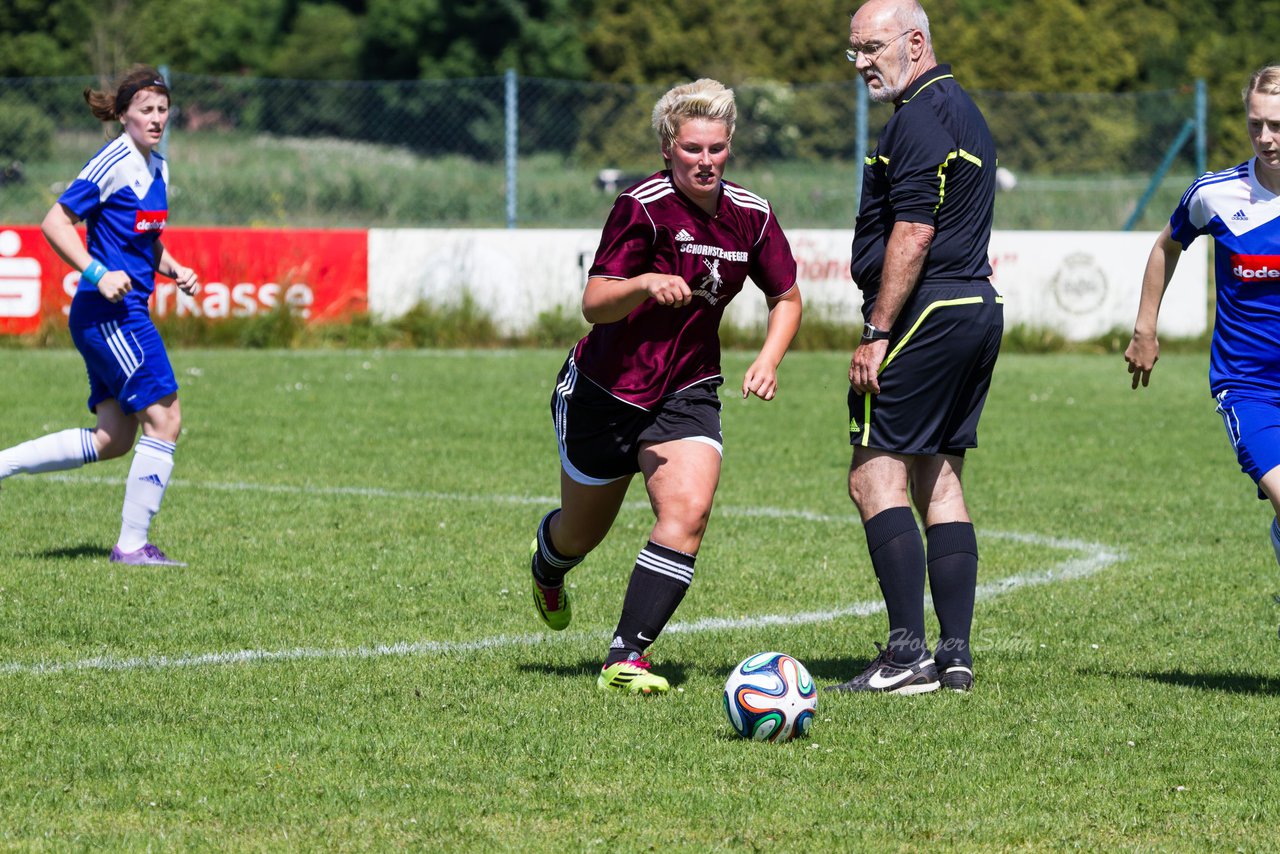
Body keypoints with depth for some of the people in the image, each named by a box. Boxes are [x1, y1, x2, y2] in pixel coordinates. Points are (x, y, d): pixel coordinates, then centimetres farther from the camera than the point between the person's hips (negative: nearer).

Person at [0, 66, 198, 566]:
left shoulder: (157, 169, 15)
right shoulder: (114, 163, -12)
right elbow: (55, 222, -13)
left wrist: (174, 270, 9)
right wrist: (97, 274, -21)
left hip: (126, 311, 10)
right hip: (110, 312, -10)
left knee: (114, 439, 9)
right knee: (164, 419, -9)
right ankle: (132, 544, -4)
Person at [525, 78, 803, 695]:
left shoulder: (750, 215, -5)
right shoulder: (644, 207, -21)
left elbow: (785, 298, 10)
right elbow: (593, 303, -26)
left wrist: (769, 357, -8)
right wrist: (646, 284, -45)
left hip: (686, 391, 3)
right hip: (605, 389, -3)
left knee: (688, 509, -21)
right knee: (584, 531, 13)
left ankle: (626, 656, -18)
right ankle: (547, 567, 53)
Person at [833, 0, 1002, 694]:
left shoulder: (920, 117, -13)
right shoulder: (962, 111, 20)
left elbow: (913, 233, -20)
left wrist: (876, 333, -19)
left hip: (927, 316, -10)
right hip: (978, 306, 10)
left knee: (875, 475, -9)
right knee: (939, 480, 11)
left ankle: (908, 651, -15)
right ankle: (956, 654, 7)